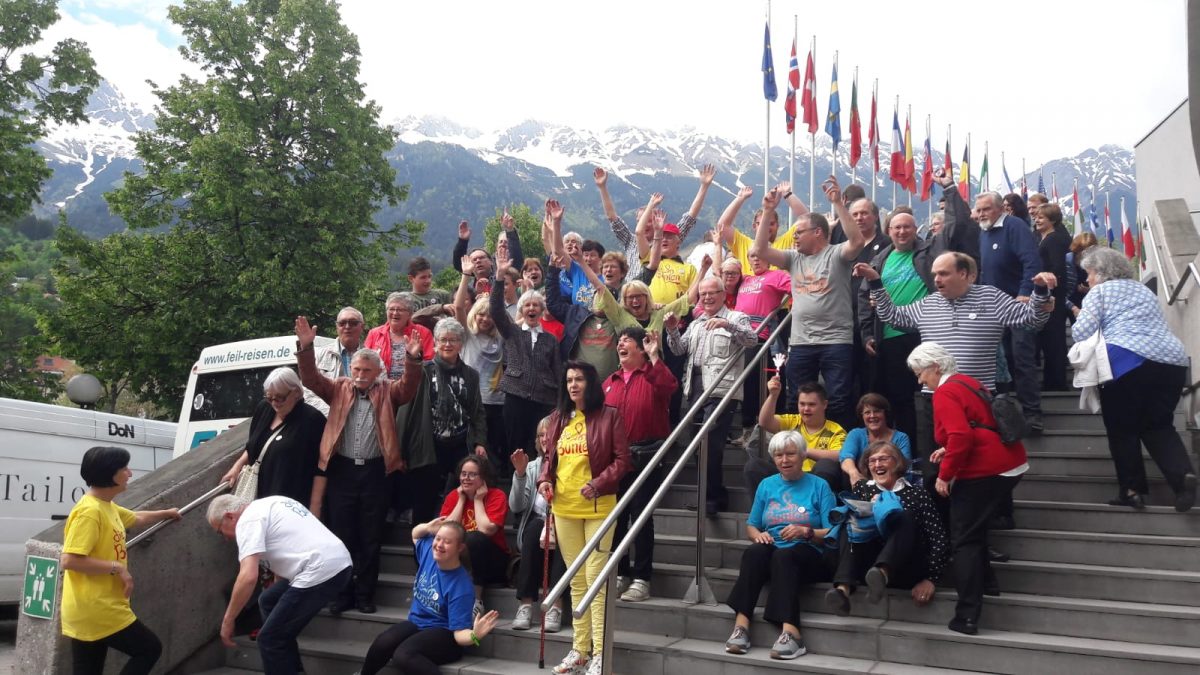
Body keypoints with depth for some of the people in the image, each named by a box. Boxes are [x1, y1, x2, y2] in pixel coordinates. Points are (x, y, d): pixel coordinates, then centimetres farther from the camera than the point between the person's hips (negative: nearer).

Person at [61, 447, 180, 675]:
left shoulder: (107, 507, 13)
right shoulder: (89, 511, -19)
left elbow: (136, 518, 34)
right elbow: (69, 560, -26)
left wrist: (166, 514, 48)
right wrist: (117, 567, -20)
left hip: (95, 608, 9)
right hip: (96, 609, -9)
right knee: (150, 649, 3)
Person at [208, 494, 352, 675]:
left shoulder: (247, 520, -4)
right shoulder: (268, 505, 24)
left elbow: (248, 577, -16)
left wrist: (227, 621, -6)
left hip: (322, 571, -10)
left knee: (270, 639, -1)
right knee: (268, 601, 26)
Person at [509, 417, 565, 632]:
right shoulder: (533, 466, 14)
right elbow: (516, 506, 4)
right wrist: (519, 474, -8)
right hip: (537, 524, 2)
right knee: (534, 528, -31)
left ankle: (555, 607, -38)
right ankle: (526, 605, -33)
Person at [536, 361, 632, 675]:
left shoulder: (609, 416, -5)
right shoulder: (557, 418, 10)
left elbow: (622, 460, -7)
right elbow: (551, 458, 16)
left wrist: (598, 484, -19)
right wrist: (545, 479, -3)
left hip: (597, 507, -5)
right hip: (563, 508, 5)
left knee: (595, 579, -5)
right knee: (576, 580, 13)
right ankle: (580, 649, 22)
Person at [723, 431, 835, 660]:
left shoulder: (819, 486, 6)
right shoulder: (767, 485, 17)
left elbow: (832, 533, 0)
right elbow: (750, 526, 18)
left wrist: (806, 532, -19)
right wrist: (758, 534, -5)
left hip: (810, 555, -3)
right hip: (772, 551, 3)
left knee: (783, 556, -37)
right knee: (754, 552, -32)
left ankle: (790, 632, -48)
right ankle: (741, 625, -39)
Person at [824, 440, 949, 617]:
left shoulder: (917, 494, 9)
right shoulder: (862, 488, 16)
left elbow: (940, 540, 0)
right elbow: (846, 522, 4)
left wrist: (930, 579, -11)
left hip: (904, 571, -1)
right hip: (865, 567, 2)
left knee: (906, 516, -23)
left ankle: (882, 573, -52)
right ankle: (843, 588, -45)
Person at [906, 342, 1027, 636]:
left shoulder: (945, 393, -12)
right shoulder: (967, 382, 17)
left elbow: (960, 436, -24)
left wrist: (945, 474, -15)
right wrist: (948, 451, 19)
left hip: (985, 472, -9)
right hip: (1009, 464, 10)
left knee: (964, 540, -4)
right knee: (975, 526, 25)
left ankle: (967, 617, -5)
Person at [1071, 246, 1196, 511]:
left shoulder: (1099, 291, 7)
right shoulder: (1145, 290, 27)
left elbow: (1081, 334, -4)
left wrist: (1079, 317, 18)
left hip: (1128, 362, -6)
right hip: (1172, 362, 6)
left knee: (1122, 428, 7)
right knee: (1159, 425, 14)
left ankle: (1132, 489, 7)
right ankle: (1183, 474, -9)